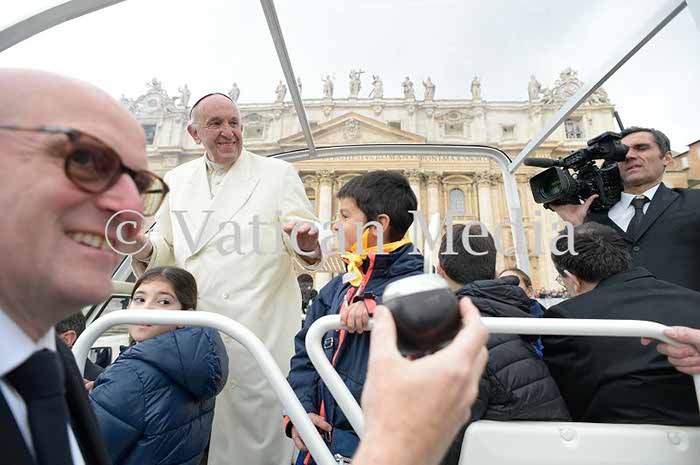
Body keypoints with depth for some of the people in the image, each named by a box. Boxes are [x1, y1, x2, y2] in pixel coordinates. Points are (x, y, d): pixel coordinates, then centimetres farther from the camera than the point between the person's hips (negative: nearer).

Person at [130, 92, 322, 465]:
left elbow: (306, 248, -3)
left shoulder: (278, 173, 2)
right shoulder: (177, 179, 13)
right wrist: (145, 249, -6)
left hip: (263, 326, -3)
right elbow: (166, 249, 16)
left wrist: (306, 244, -26)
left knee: (260, 415, 5)